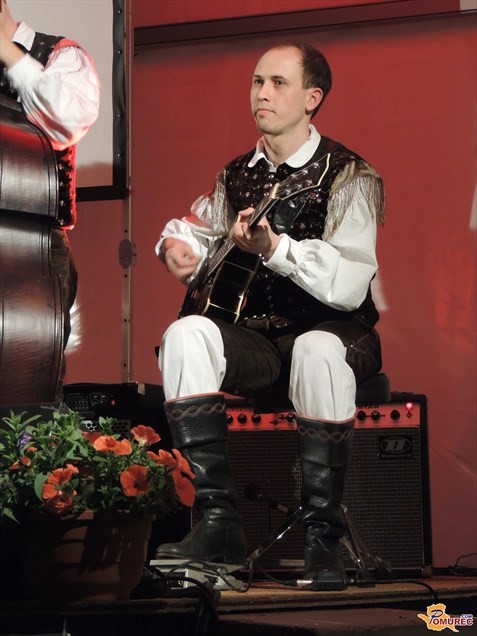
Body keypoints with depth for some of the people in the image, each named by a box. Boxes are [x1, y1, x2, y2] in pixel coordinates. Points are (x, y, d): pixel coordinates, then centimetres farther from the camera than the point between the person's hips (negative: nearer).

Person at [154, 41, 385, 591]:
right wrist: (176, 247, 4)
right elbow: (192, 229, 28)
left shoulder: (349, 175, -7)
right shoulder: (236, 175, 12)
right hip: (252, 335, 5)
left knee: (319, 350, -40)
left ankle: (321, 538, -28)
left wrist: (273, 247, -33)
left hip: (329, 332, -5)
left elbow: (349, 287, -21)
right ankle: (219, 523, -25)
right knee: (186, 335, -26)